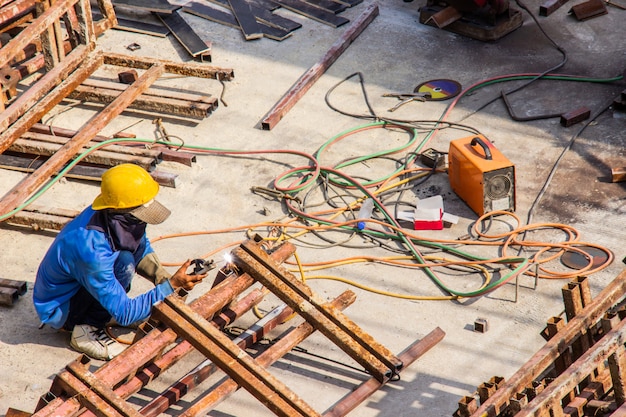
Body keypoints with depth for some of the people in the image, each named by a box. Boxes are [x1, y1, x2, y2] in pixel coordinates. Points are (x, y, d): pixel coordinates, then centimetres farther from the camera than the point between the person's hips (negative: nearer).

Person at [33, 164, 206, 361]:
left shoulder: (114, 218, -15)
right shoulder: (92, 250, -37)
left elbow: (142, 249, 8)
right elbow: (125, 314, -30)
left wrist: (164, 278, -10)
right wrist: (171, 286, -29)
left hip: (77, 285, 8)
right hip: (57, 310, -8)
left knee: (138, 241, -2)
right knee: (124, 263, -28)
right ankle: (87, 330, -13)